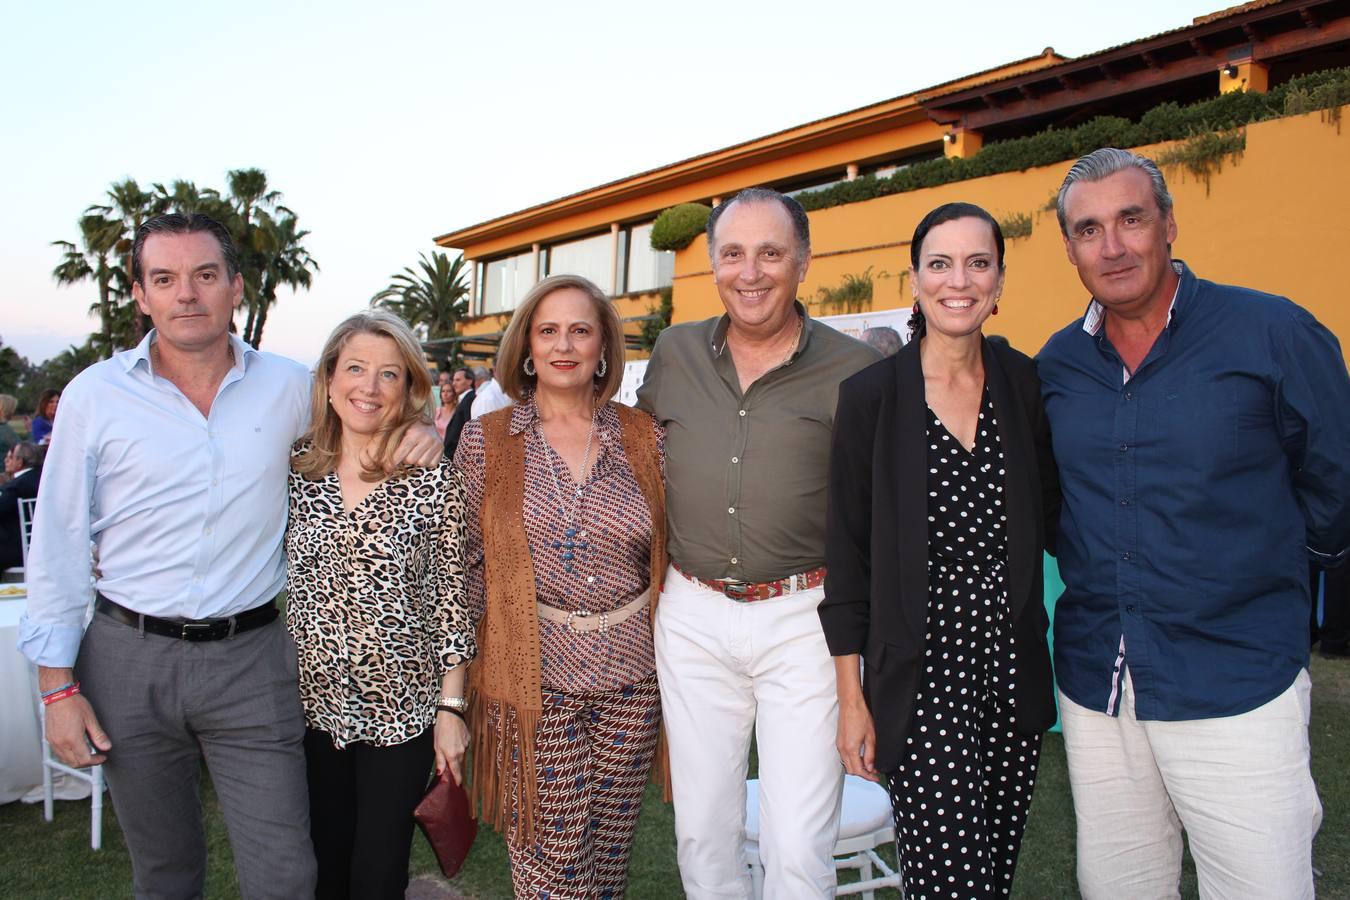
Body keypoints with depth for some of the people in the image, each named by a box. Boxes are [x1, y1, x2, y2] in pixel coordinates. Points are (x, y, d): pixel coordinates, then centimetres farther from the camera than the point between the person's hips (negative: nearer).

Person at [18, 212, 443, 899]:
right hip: (128, 659, 0)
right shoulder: (96, 394, -2)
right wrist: (58, 686, -2)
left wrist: (419, 435, -6)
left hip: (251, 658, 0)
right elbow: (57, 546, 1)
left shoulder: (288, 386, 0)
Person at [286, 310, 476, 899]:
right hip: (313, 701, 3)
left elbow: (450, 594, -8)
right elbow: (274, 581, 8)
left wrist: (451, 707, -7)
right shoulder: (295, 468, -1)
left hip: (401, 709, -3)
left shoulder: (432, 478, -11)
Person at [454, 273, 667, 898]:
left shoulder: (644, 437, 3)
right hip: (534, 677, -2)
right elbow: (468, 563, 2)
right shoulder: (486, 439, 0)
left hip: (630, 676, 2)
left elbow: (667, 553, 8)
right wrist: (467, 670, 1)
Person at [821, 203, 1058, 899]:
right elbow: (847, 554, -4)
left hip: (1014, 669, 4)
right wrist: (851, 697, -4)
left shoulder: (1027, 384, 3)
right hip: (919, 678, -4)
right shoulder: (870, 395, -6)